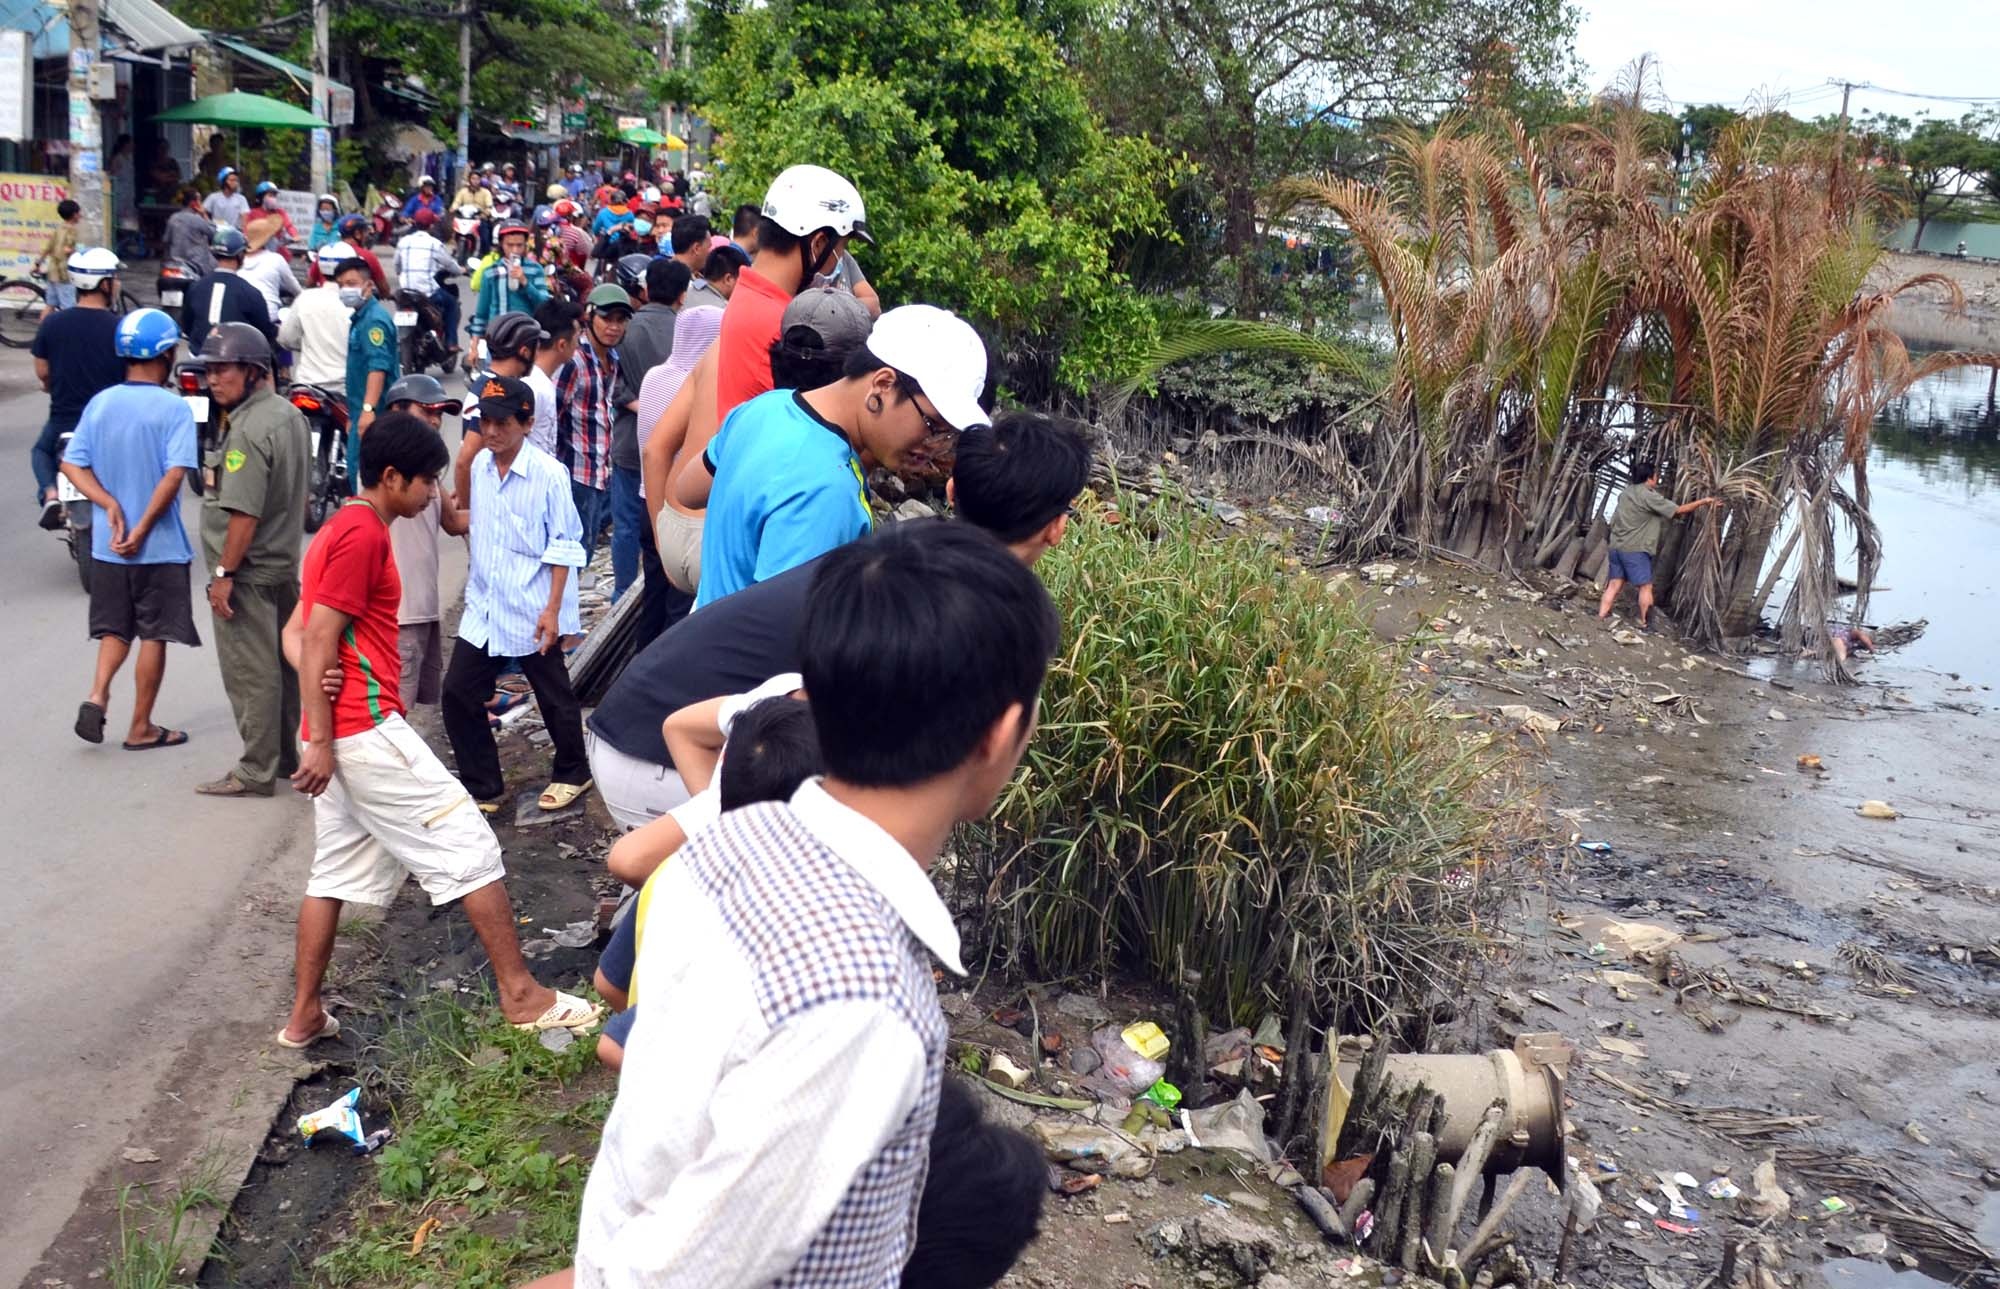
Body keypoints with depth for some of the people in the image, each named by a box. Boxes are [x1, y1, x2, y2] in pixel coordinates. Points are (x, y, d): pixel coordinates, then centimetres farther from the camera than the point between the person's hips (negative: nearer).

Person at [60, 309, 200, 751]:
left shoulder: (100, 404, 3)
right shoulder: (174, 408, -12)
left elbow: (72, 464, -1)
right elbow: (174, 474, -21)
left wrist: (110, 505, -8)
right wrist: (142, 528, -15)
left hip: (108, 545, 5)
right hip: (160, 547, -5)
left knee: (115, 627, 20)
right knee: (154, 634, 6)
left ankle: (97, 695, 0)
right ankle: (141, 728, 13)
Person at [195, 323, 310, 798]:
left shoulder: (248, 430, -21)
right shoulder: (290, 414, 10)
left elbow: (245, 512, -25)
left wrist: (224, 573, -20)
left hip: (250, 573, -10)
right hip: (285, 564, 10)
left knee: (250, 672, -2)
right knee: (281, 663, 17)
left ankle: (256, 771, 5)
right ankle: (284, 754, 28)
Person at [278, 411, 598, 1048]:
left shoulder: (340, 529, 17)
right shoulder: (364, 534, -14)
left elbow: (295, 632, 17)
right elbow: (320, 639, -19)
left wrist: (316, 684, -3)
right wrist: (320, 740, -19)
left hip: (338, 734, 10)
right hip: (366, 728, -10)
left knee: (337, 871, 15)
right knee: (469, 848, -3)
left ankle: (304, 1016, 20)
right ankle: (520, 994, 2)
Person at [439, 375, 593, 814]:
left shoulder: (548, 474, -15)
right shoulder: (480, 465, 3)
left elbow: (563, 546, -13)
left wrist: (553, 609, -15)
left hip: (531, 613, -6)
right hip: (482, 608, 6)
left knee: (554, 697, 10)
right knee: (459, 693, 4)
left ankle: (573, 773, 32)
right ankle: (482, 786, 19)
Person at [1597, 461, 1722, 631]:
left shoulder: (1625, 494, 11)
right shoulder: (1649, 496, -13)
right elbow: (1678, 511, -9)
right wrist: (1703, 501, -1)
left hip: (1617, 546, 8)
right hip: (1635, 549, -8)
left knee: (1615, 583, 8)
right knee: (1646, 586, 4)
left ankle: (1600, 618, 3)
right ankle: (1645, 624, 9)